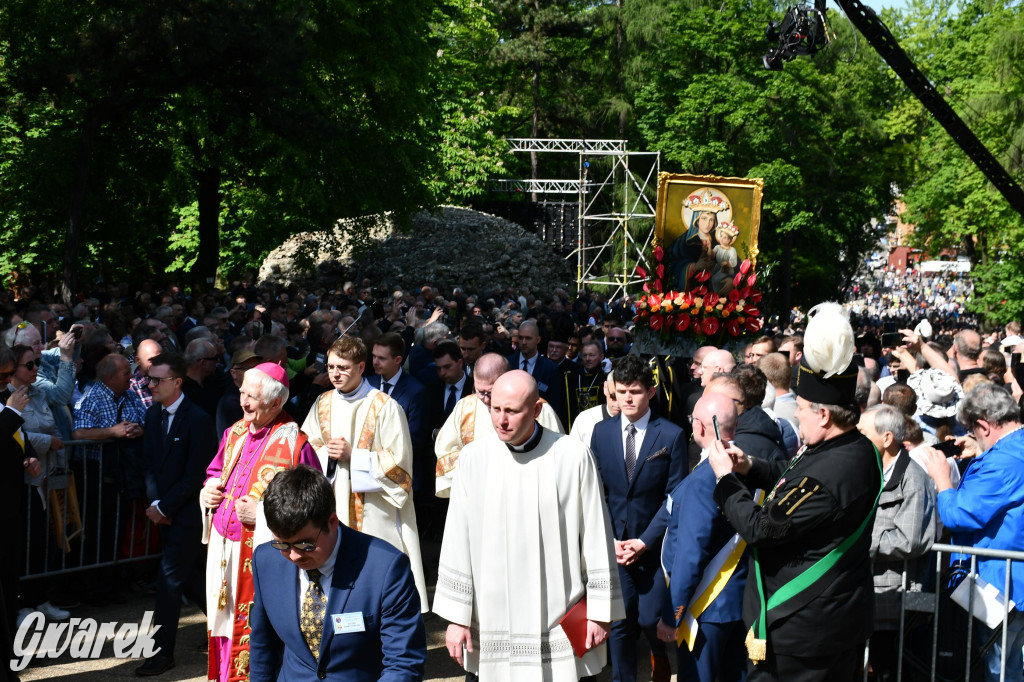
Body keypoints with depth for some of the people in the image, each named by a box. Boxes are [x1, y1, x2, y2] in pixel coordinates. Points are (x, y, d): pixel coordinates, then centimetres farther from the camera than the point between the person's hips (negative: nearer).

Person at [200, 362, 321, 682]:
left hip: (260, 556, -7)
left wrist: (262, 514, -21)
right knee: (224, 625, 15)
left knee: (253, 629, -1)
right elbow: (216, 471, 25)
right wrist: (209, 489, 3)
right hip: (223, 547, 7)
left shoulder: (294, 446, -15)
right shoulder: (236, 433, 8)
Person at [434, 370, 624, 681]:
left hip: (559, 622, -2)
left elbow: (596, 539, -2)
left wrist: (600, 612, 0)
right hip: (494, 619, 2)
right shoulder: (474, 457, -2)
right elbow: (457, 542, 2)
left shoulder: (573, 456, -7)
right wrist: (456, 617, 2)